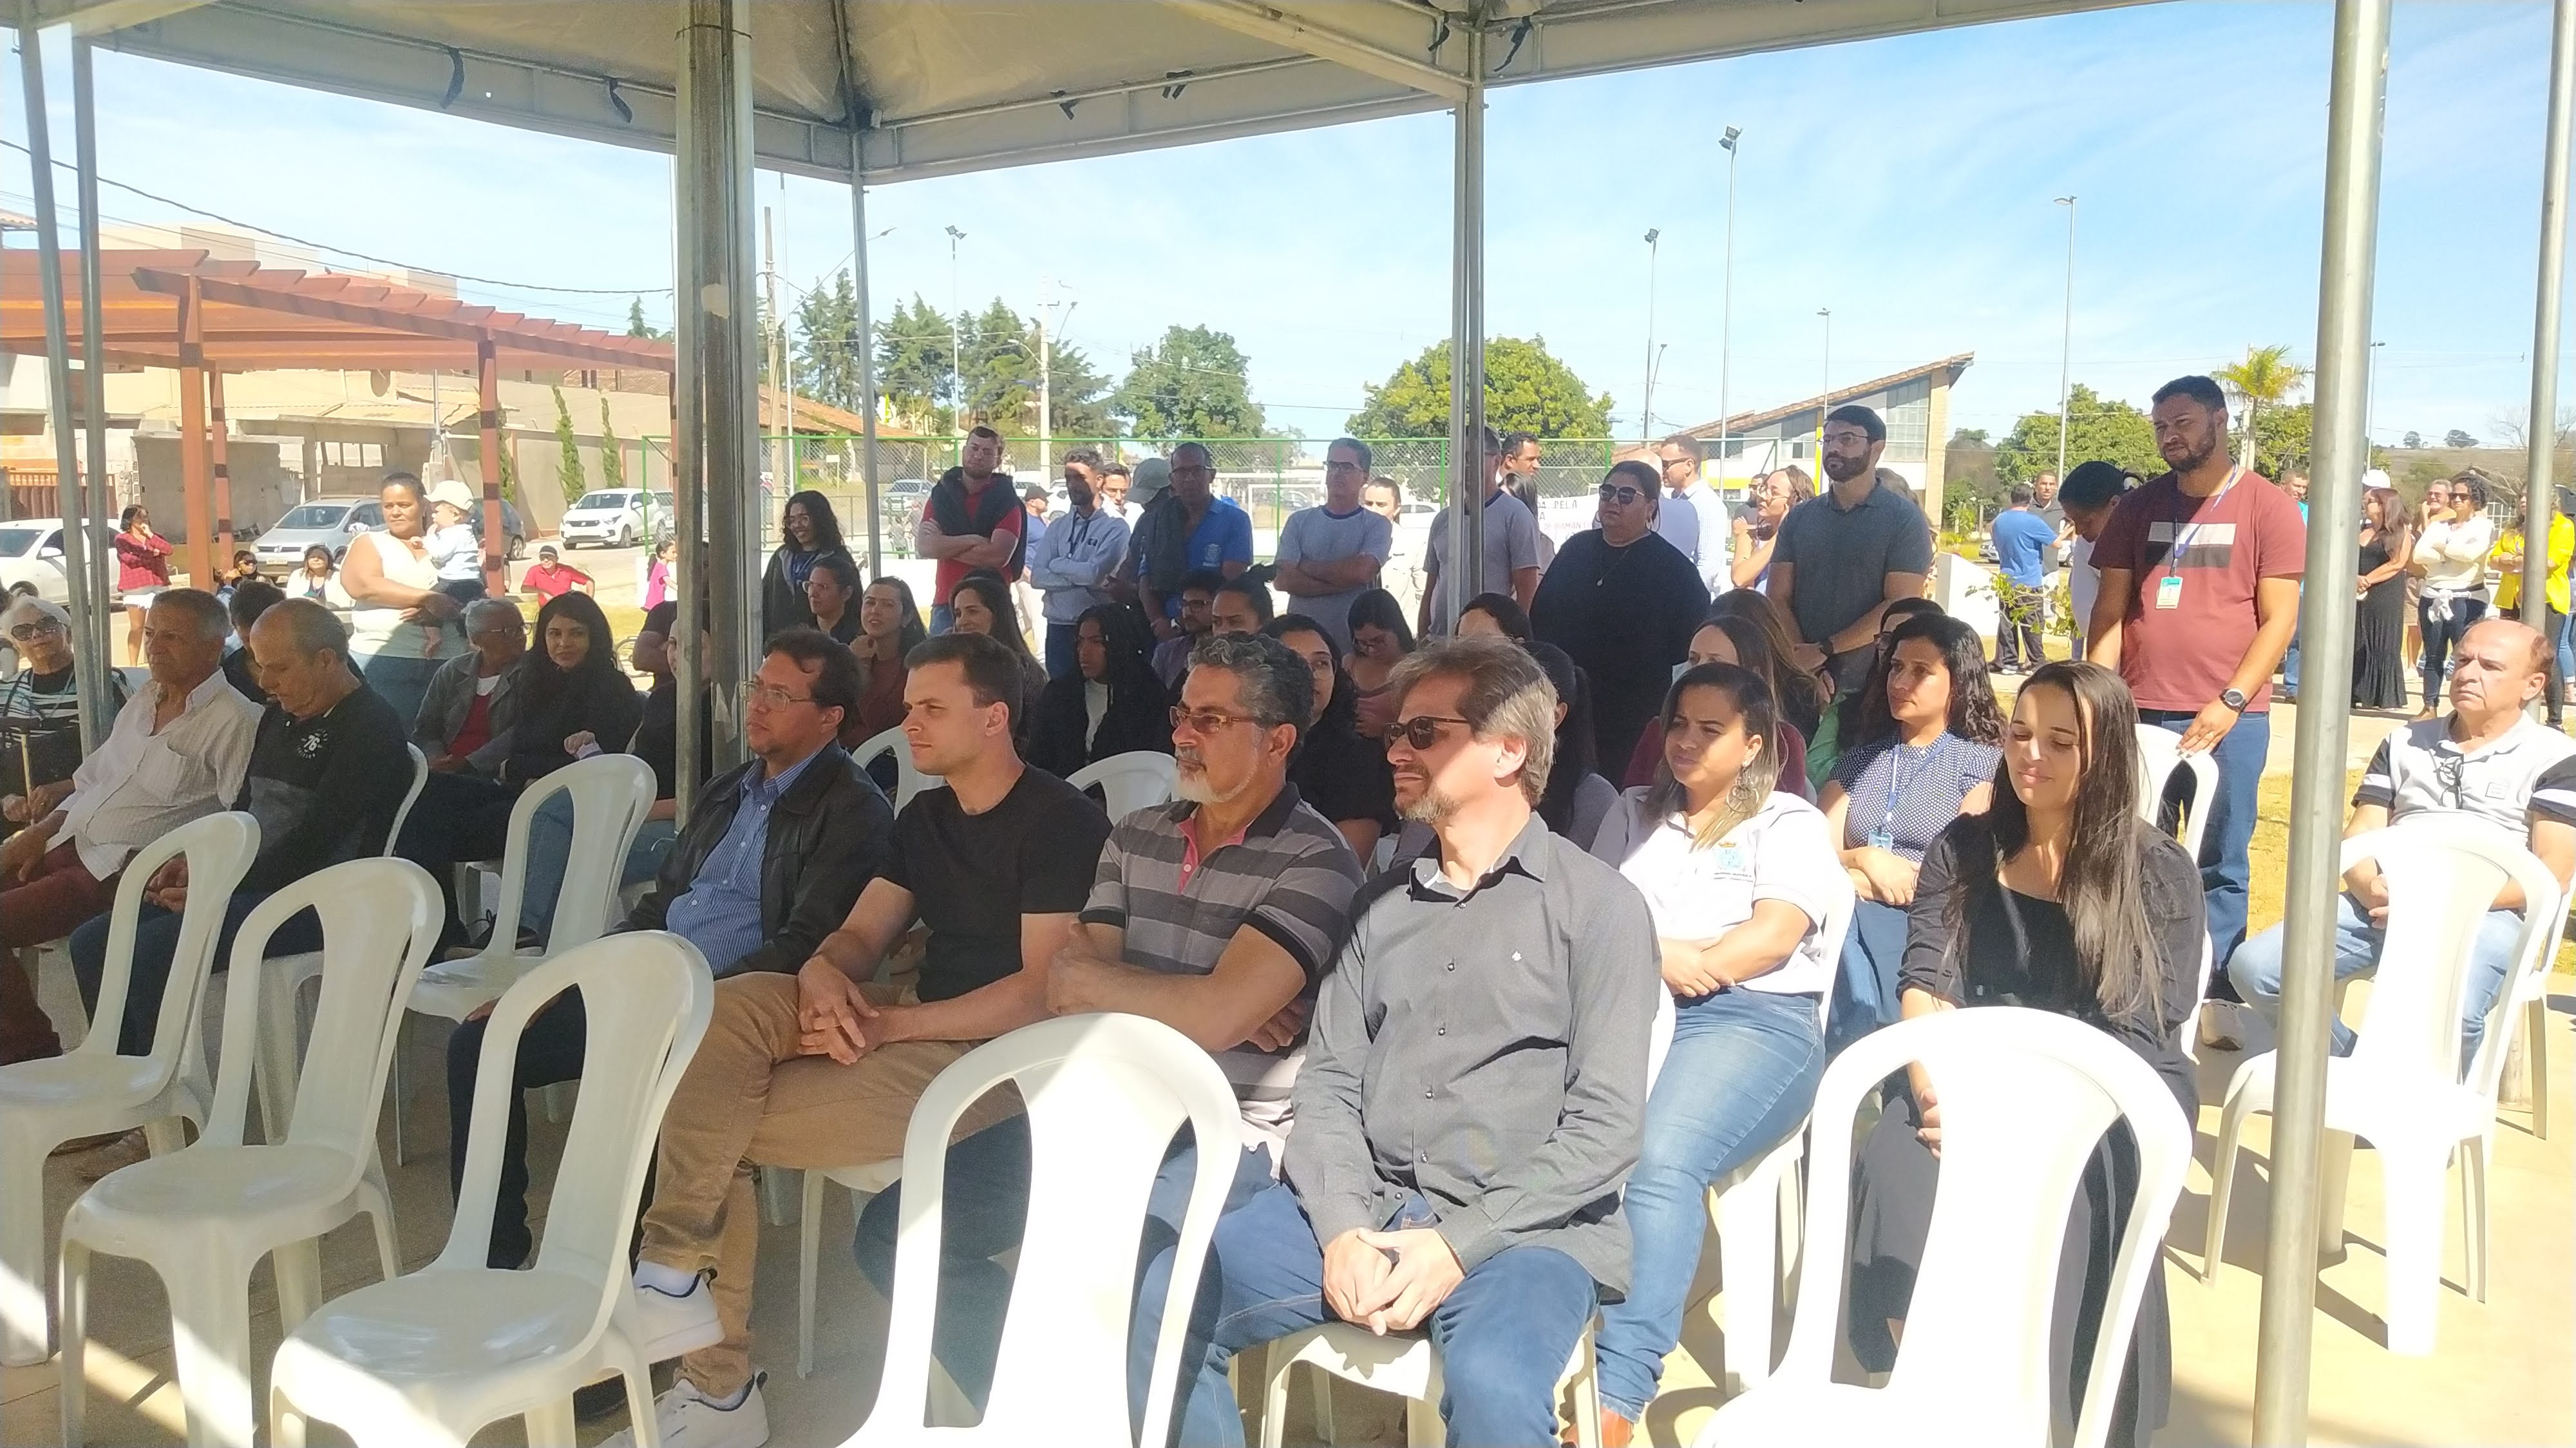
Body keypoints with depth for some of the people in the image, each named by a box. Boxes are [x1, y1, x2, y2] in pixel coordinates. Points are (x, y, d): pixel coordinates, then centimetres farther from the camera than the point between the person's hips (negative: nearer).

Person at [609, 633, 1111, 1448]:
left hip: (995, 1054, -8)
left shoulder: (1062, 823, -9)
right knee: (725, 1009, -17)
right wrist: (823, 974, -13)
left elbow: (1044, 992, -16)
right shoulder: (924, 818, 17)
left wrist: (891, 1025, -20)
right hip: (910, 1021, 8)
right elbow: (860, 937, 12)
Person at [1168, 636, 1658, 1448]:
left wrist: (1460, 1243, -15)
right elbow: (1328, 1083, 8)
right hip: (1366, 1208, 5)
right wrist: (1342, 1227, -9)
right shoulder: (1383, 903, 15)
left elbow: (1606, 1126, -7)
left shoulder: (1599, 904, 0)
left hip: (1523, 1226, -4)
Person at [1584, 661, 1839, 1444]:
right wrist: (1659, 959, -6)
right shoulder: (1634, 813, 27)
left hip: (1755, 1019, -3)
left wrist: (1669, 960, -11)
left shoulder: (1789, 822, 14)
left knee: (1660, 1159, -35)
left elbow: (1775, 937, -2)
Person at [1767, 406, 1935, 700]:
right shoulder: (1799, 518, 10)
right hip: (1802, 681, 3)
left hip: (1872, 685, -3)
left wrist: (1824, 650, -15)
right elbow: (1778, 597, 3)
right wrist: (1807, 668, -12)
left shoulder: (1904, 519, -2)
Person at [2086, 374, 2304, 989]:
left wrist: (2230, 701, -14)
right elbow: (2111, 607, 9)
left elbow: (2279, 617, -4)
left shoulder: (2268, 507, 0)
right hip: (2139, 712, 3)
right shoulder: (2140, 505, 10)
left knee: (2219, 864, 3)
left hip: (2229, 717, -3)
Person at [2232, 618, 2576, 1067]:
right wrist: (2372, 889, -8)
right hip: (2379, 905, 5)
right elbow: (2357, 839, 16)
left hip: (2482, 913, -4)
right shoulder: (2404, 743, 23)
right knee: (2253, 967, -19)